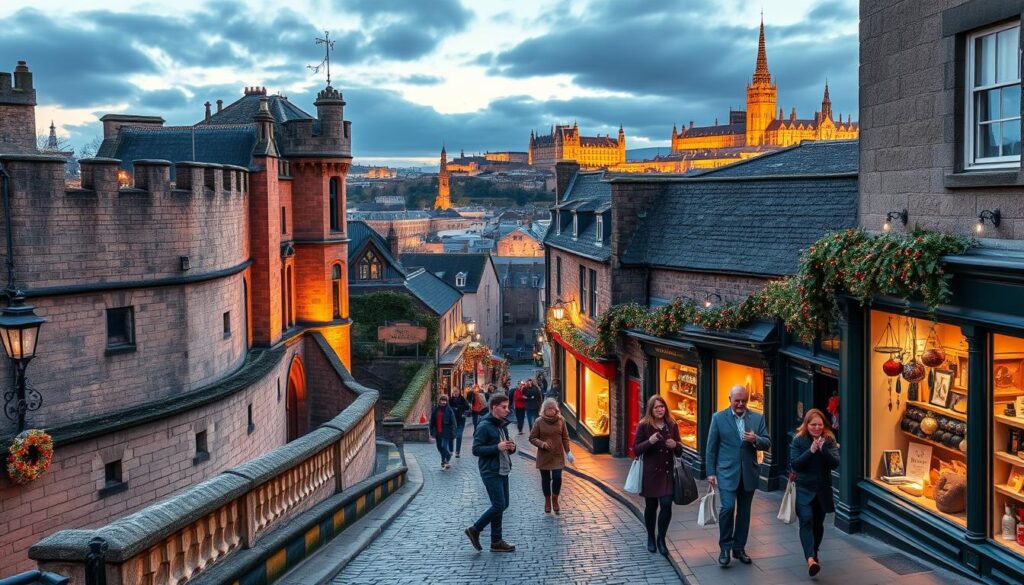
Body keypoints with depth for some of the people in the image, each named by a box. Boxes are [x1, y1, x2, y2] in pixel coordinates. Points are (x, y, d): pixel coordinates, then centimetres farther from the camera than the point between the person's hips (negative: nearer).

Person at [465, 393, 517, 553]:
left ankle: (496, 541, 18)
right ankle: (474, 530, 6)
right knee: (499, 505, -11)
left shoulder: (502, 425, 13)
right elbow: (476, 449, -18)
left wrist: (511, 447, 2)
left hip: (502, 471, 9)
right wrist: (497, 447, -24)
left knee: (503, 505, 10)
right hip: (491, 472, -9)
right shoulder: (484, 426, -14)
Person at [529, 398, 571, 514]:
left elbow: (565, 437, 6)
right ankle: (547, 501, 29)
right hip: (544, 456, -1)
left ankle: (555, 500, 18)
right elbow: (532, 438, -2)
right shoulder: (539, 422, -8)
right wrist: (541, 443, -19)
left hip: (558, 455, 1)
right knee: (545, 479, 9)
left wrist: (568, 451, 2)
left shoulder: (560, 420, -2)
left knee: (557, 478, -6)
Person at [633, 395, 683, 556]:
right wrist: (649, 442, -23)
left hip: (667, 472, 2)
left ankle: (661, 539, 8)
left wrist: (675, 445, -12)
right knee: (651, 506, 9)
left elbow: (679, 452, 11)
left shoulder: (672, 426, 4)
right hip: (650, 472, -2)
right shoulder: (644, 426, -4)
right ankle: (650, 538, 28)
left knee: (666, 505, -7)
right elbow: (636, 449, -6)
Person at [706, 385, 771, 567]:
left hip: (748, 473, 3)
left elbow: (767, 444, 4)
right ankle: (725, 548, -1)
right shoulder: (719, 417, -1)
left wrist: (755, 439, -18)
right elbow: (711, 447, 0)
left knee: (744, 512, 10)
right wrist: (711, 472, -4)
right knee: (727, 507, -15)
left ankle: (739, 548, 23)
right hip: (727, 472, -3)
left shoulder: (757, 418, 5)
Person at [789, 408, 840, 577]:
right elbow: (794, 464, -12)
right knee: (806, 520, -18)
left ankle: (813, 555, 33)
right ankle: (810, 559, -28)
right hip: (804, 489, -2)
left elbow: (835, 463, -9)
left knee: (818, 523, 13)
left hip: (823, 489, 3)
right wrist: (811, 451, -22)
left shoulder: (829, 440, 0)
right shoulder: (798, 441, -4)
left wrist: (823, 449, -24)